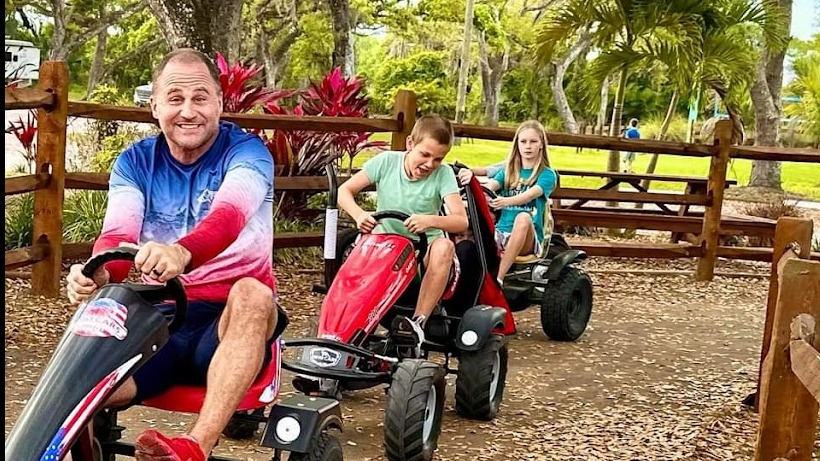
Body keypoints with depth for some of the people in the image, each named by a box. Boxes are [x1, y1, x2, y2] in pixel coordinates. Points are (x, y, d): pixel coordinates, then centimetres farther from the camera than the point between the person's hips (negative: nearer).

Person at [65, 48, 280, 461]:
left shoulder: (245, 152, -6)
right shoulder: (135, 162, 7)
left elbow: (229, 215, -28)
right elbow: (118, 234, -10)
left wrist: (181, 254, -51)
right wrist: (96, 274, -35)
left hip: (231, 321, -3)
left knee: (251, 293, -40)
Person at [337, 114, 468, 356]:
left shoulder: (443, 174, -6)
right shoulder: (386, 161, -3)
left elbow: (461, 221, -17)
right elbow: (344, 191, -4)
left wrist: (430, 220, -38)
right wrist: (359, 214, -26)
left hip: (424, 255, -1)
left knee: (443, 246, -34)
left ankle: (418, 323, -33)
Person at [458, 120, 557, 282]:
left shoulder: (547, 175, 3)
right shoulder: (507, 171, 15)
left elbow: (529, 195, -18)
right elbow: (489, 187, -6)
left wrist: (506, 201, -39)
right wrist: (471, 178, -29)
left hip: (527, 240, -4)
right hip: (502, 232, 4)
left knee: (523, 218, -36)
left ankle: (498, 278, -39)